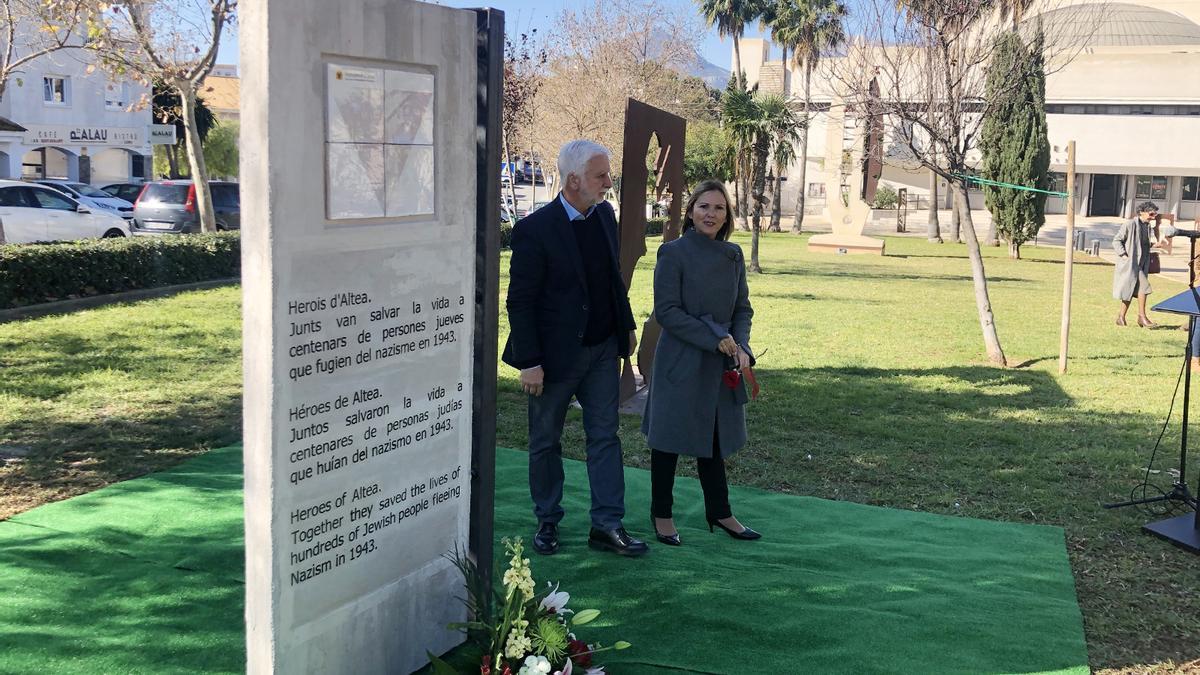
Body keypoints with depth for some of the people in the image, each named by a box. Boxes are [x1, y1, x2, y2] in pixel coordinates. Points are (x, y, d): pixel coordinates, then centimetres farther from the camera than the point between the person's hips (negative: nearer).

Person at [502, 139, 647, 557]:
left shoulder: (605, 214, 3)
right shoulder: (534, 230, -18)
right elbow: (520, 301, -16)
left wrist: (626, 326, 17)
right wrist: (529, 362, -18)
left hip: (602, 349, 6)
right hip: (555, 354, -6)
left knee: (604, 436, 6)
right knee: (545, 442, 9)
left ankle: (606, 526, 12)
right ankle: (547, 522, 25)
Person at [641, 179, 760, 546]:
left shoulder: (733, 255, 6)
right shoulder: (673, 253, -11)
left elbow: (743, 307, 11)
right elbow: (666, 311, -15)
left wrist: (741, 347, -7)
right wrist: (715, 339, -18)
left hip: (720, 365, 5)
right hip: (681, 362, -5)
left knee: (714, 438, 15)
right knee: (669, 439, 6)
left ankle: (719, 512, 27)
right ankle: (661, 514, 20)